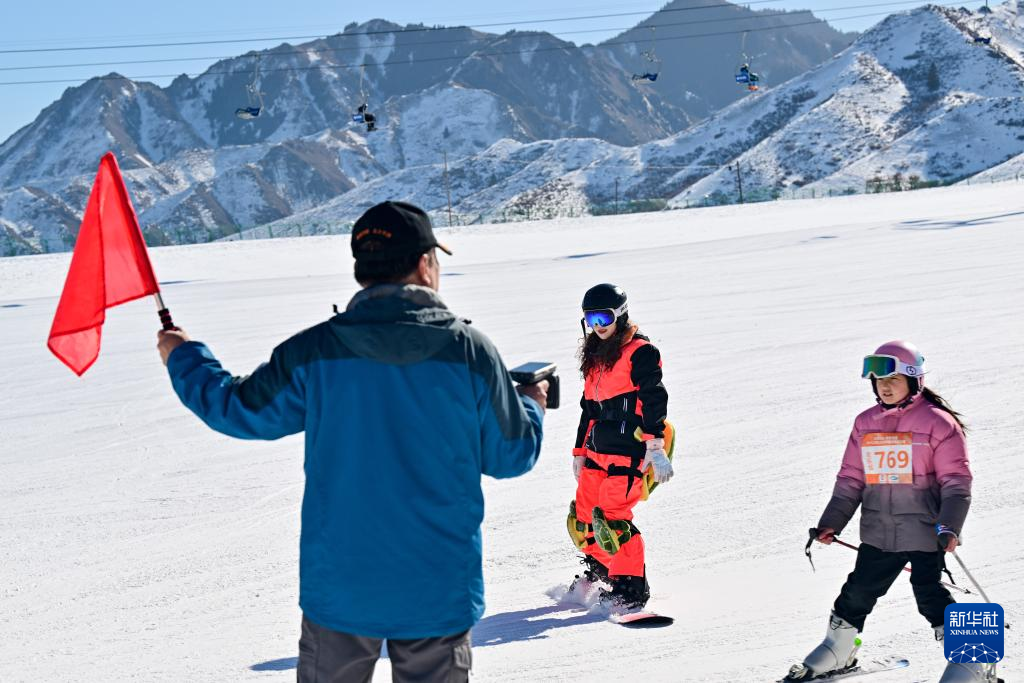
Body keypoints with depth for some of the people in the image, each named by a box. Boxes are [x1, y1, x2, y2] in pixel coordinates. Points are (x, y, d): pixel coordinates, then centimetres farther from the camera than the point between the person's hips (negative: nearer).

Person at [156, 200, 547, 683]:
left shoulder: (312, 353, -8)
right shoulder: (471, 351, -9)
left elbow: (237, 408, 7)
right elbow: (512, 454, 1)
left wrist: (183, 358, 27)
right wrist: (532, 406, 25)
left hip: (339, 587, 1)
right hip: (438, 593, 0)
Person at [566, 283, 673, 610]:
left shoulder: (640, 352, -6)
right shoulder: (595, 357, 19)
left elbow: (653, 400, -14)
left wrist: (656, 448, -22)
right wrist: (580, 451, 26)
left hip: (628, 451, -8)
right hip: (597, 451, 8)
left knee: (612, 517, -16)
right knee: (583, 516, 9)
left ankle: (631, 587, -7)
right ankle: (598, 569, 32)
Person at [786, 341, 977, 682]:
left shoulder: (937, 422, -8)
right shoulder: (865, 423, 8)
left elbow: (956, 481, -10)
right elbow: (850, 479, 12)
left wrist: (949, 527, -20)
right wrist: (831, 523, 6)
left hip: (924, 530, -5)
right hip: (878, 532, 5)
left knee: (930, 595, -7)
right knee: (858, 591, 11)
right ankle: (837, 650, 30)